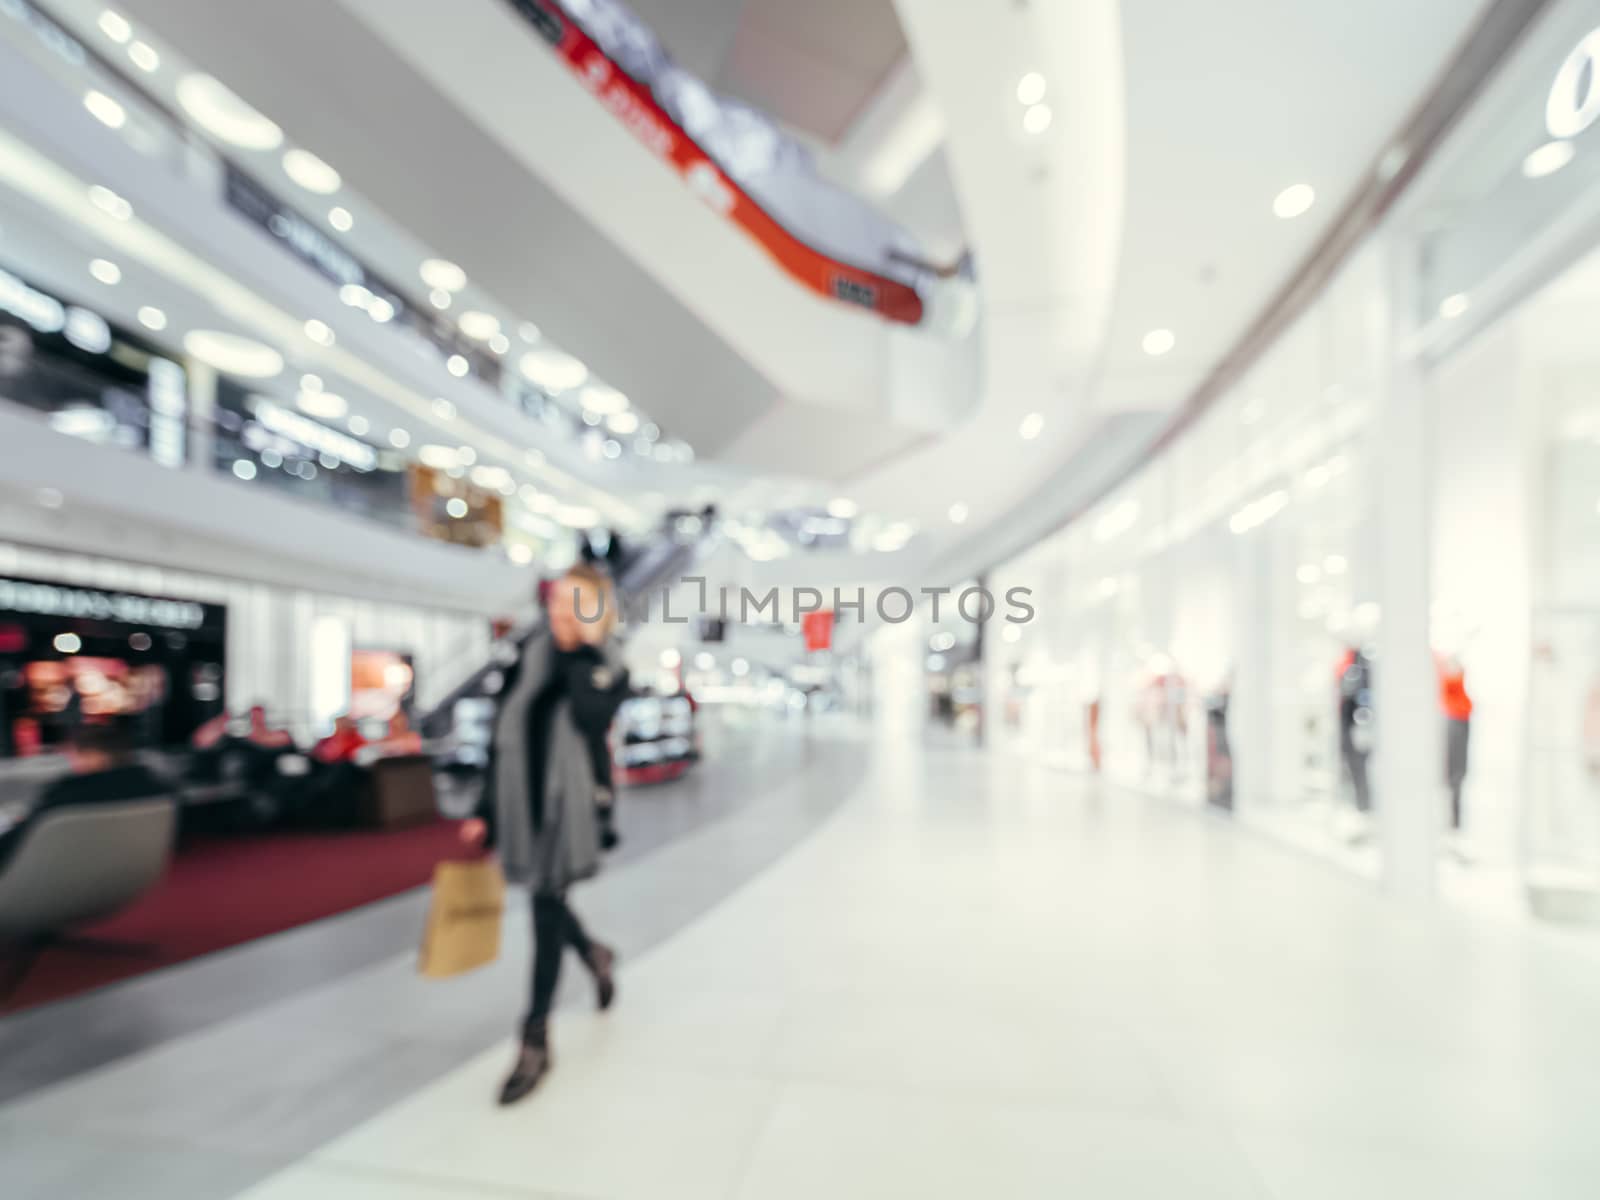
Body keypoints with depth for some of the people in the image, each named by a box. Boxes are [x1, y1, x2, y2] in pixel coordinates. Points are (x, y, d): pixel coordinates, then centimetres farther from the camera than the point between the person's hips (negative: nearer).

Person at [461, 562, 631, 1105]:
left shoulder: (609, 671, -8)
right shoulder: (533, 658, 4)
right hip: (524, 804, 5)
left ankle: (535, 1041, 17)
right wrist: (487, 811, 10)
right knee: (546, 902, 17)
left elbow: (590, 717, -30)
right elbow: (506, 737, 9)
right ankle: (593, 954, 48)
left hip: (570, 808, -5)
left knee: (546, 908, 0)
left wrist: (587, 647, -24)